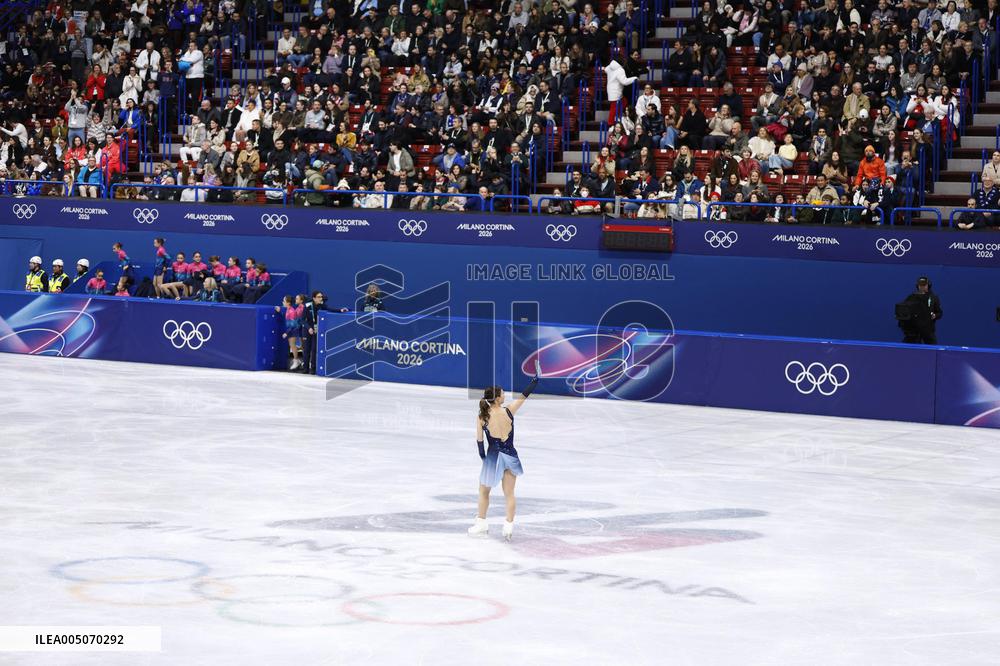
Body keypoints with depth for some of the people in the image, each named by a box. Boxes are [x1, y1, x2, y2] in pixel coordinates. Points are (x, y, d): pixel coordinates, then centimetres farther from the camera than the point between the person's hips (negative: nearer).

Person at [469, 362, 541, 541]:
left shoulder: (482, 416, -13)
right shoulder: (508, 412, -12)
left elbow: (479, 441, -7)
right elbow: (524, 395, -5)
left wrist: (483, 457, 8)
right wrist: (536, 378, 2)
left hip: (493, 457, -1)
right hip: (510, 456, 1)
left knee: (484, 491, 19)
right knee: (509, 494, 12)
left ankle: (481, 525, 25)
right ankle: (509, 526, 9)